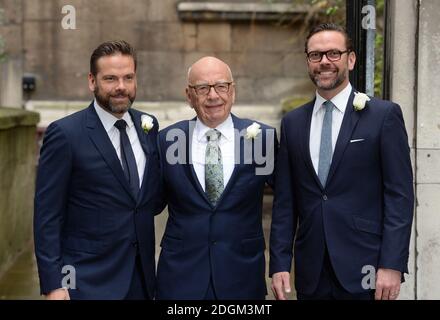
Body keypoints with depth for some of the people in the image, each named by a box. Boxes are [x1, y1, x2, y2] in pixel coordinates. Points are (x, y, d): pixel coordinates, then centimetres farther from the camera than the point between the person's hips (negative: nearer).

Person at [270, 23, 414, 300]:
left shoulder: (385, 115, -2)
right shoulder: (292, 123, 9)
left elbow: (400, 194, -6)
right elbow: (285, 202, 9)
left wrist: (392, 265, -13)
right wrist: (279, 264, 2)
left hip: (364, 270, -3)